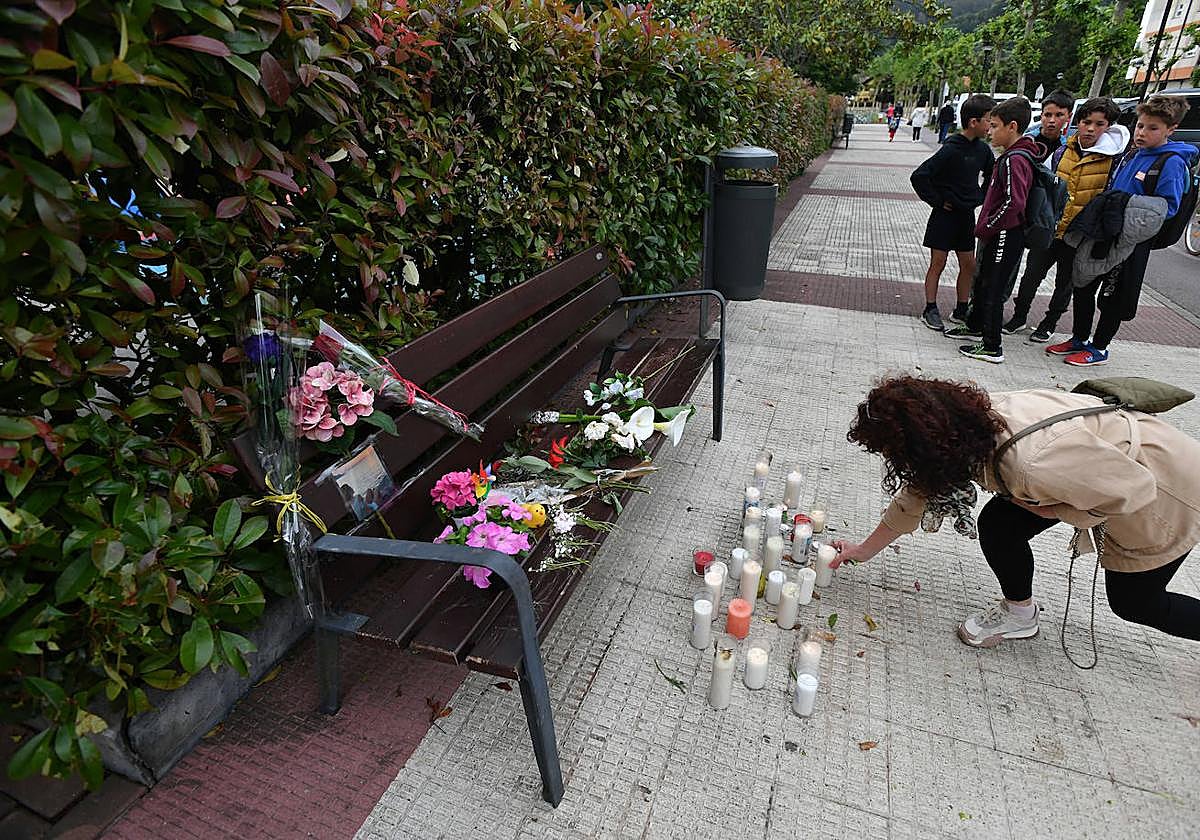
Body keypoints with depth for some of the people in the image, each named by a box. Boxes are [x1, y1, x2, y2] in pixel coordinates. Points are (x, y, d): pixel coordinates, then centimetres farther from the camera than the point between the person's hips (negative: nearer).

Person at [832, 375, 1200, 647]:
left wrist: (1050, 510, -18)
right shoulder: (965, 424, -20)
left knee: (1135, 603, 13)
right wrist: (864, 550, 4)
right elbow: (917, 491, -4)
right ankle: (1019, 612, 17)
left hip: (1162, 487, -6)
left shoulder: (1035, 464, -45)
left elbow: (1135, 490, -29)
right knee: (997, 527, -7)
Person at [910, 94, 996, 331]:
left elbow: (991, 175, 24)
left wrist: (980, 197, 11)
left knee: (969, 264, 8)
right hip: (945, 214, -7)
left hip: (967, 215, 7)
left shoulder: (982, 149, 5)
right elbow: (919, 177, -21)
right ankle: (930, 310, 10)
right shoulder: (951, 149, -16)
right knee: (938, 262, 0)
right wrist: (937, 200, -15)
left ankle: (961, 310, 20)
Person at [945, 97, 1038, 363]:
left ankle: (992, 347, 5)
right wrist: (986, 227, 13)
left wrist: (985, 228, -18)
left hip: (1005, 237, -10)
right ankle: (975, 326, 41)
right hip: (1000, 235, 10)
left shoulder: (1014, 160, -19)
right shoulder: (1013, 155, 13)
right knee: (982, 283, 23)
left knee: (993, 291, -3)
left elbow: (1014, 202, -28)